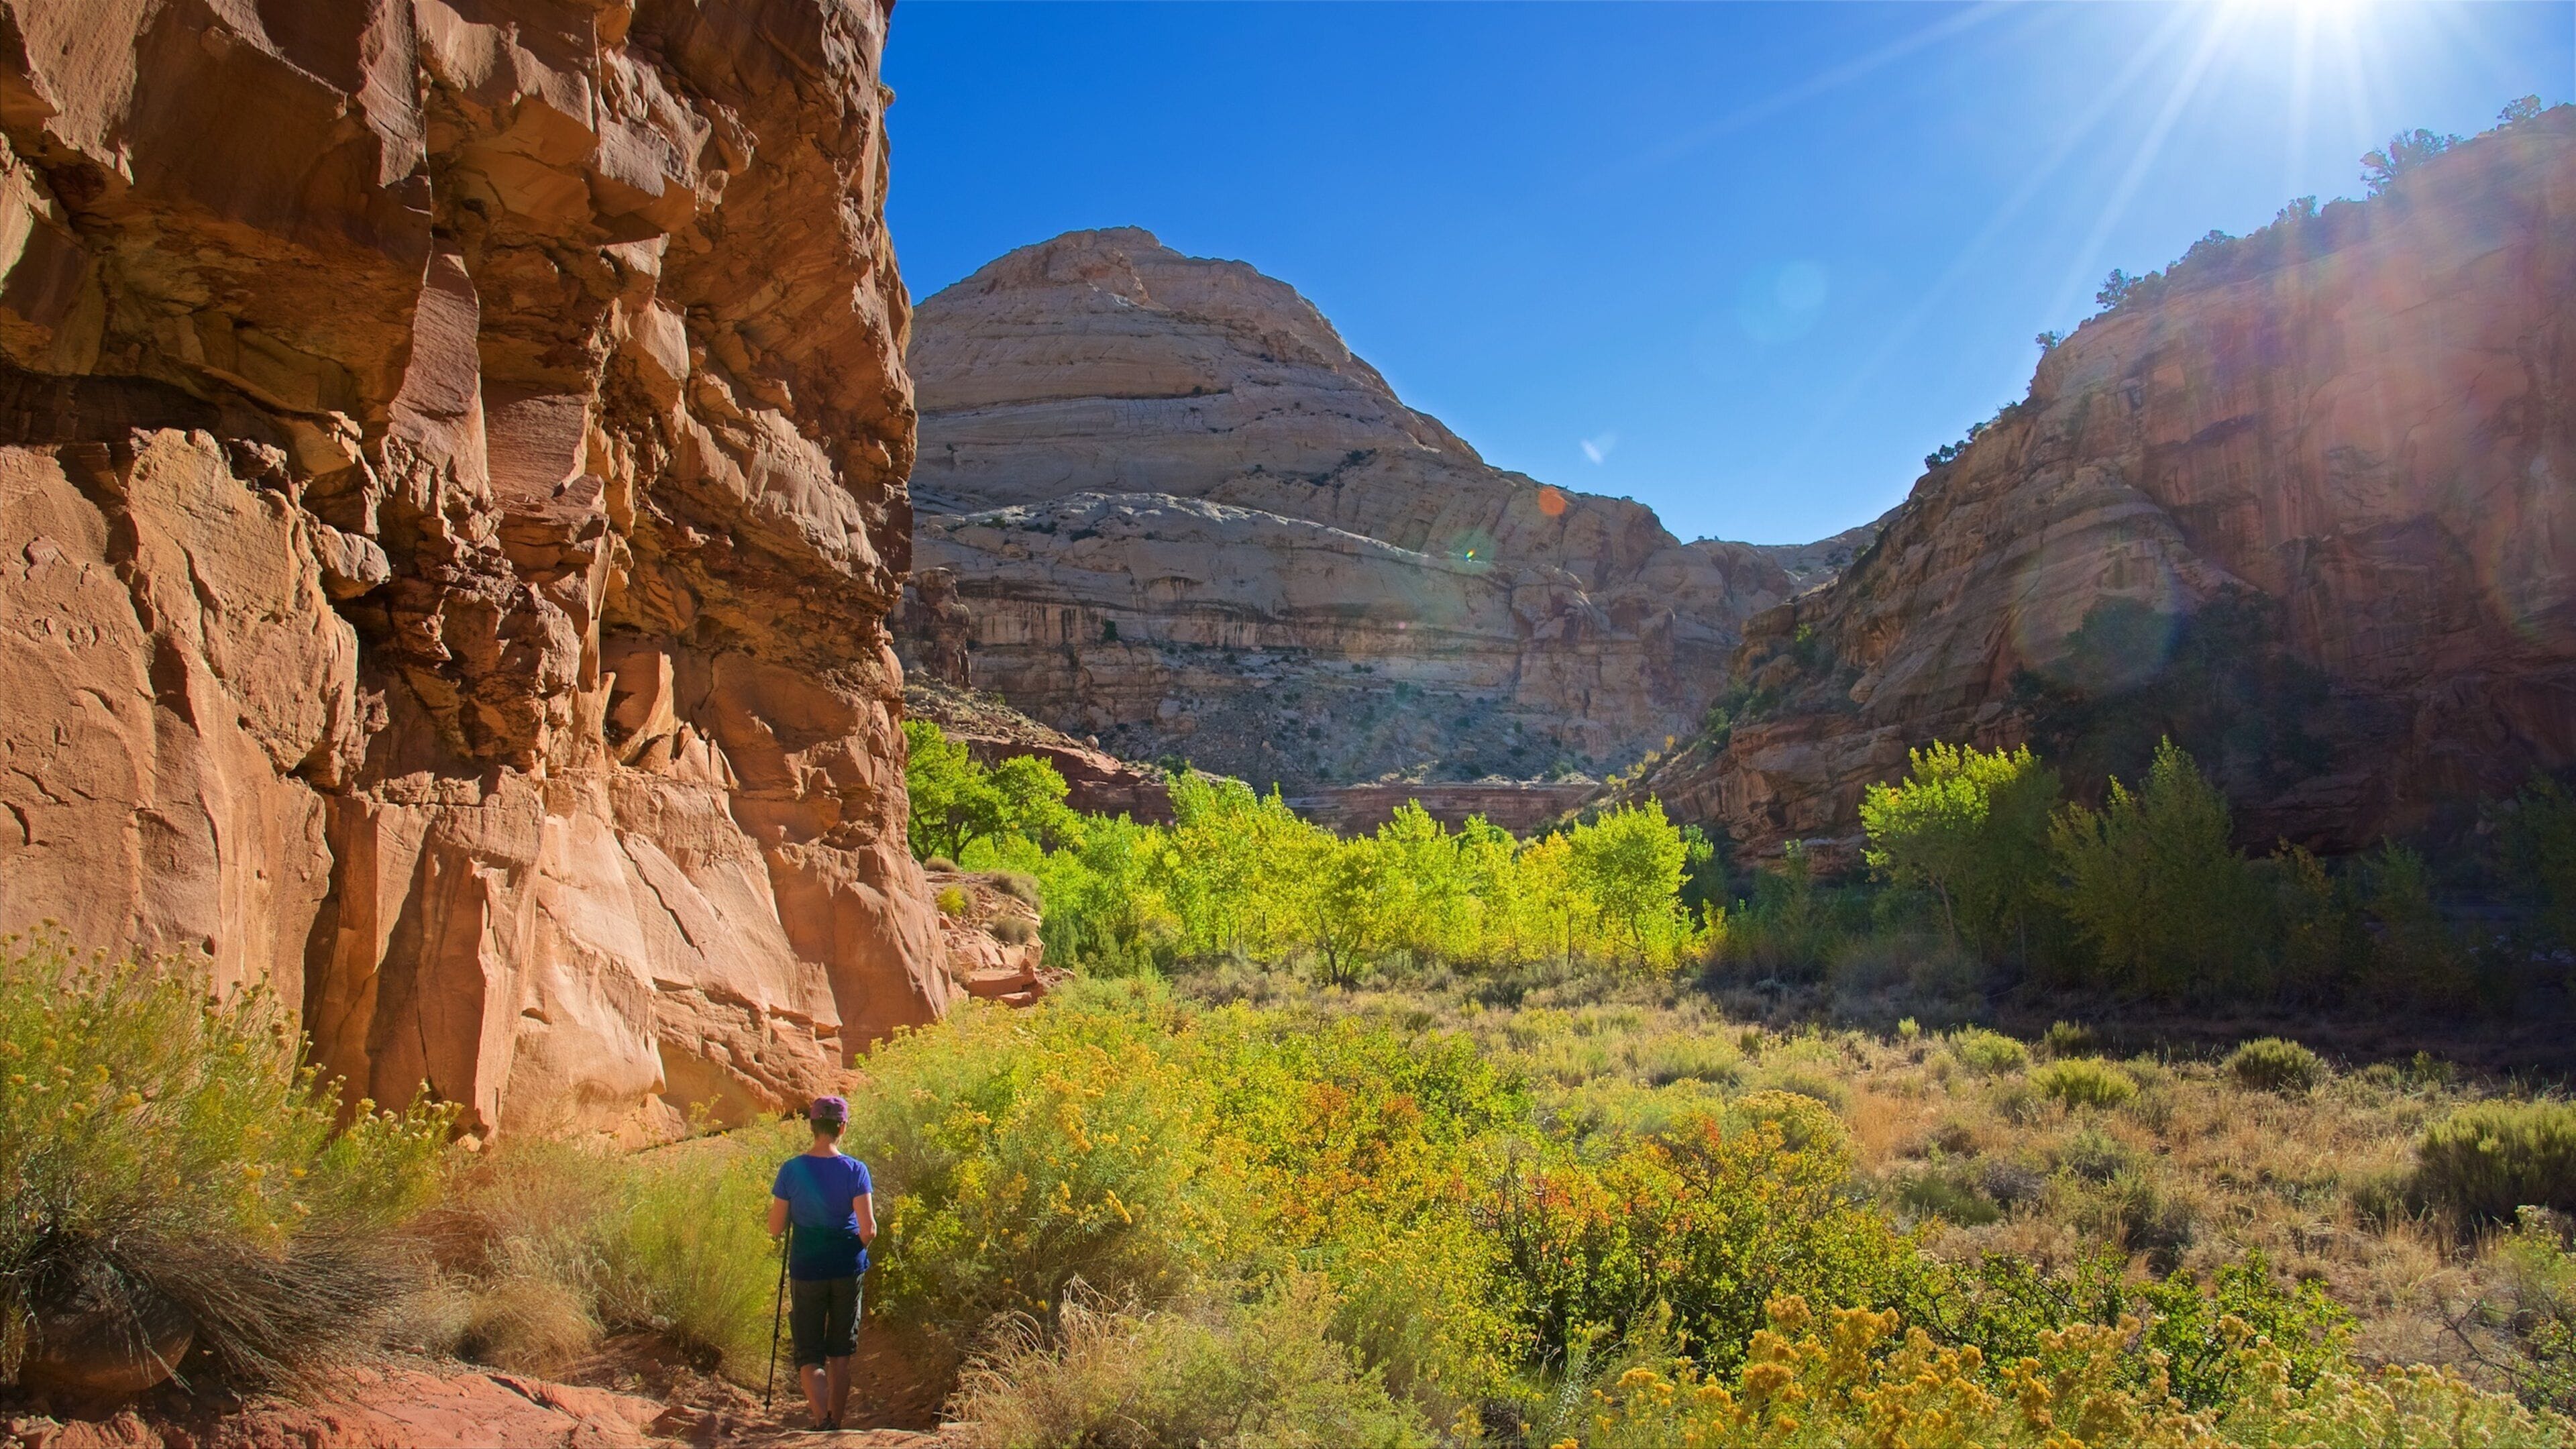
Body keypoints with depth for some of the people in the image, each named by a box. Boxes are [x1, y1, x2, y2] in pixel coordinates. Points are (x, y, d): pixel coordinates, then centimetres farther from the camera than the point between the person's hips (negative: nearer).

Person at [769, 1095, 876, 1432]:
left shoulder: (791, 1170, -9)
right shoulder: (855, 1170, -11)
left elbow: (775, 1229, -4)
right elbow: (868, 1230, -14)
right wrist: (857, 1250, 7)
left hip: (806, 1269, 0)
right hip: (847, 1269, 1)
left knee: (809, 1356, 7)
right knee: (840, 1354, 16)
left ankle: (822, 1420, -15)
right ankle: (834, 1425, 24)